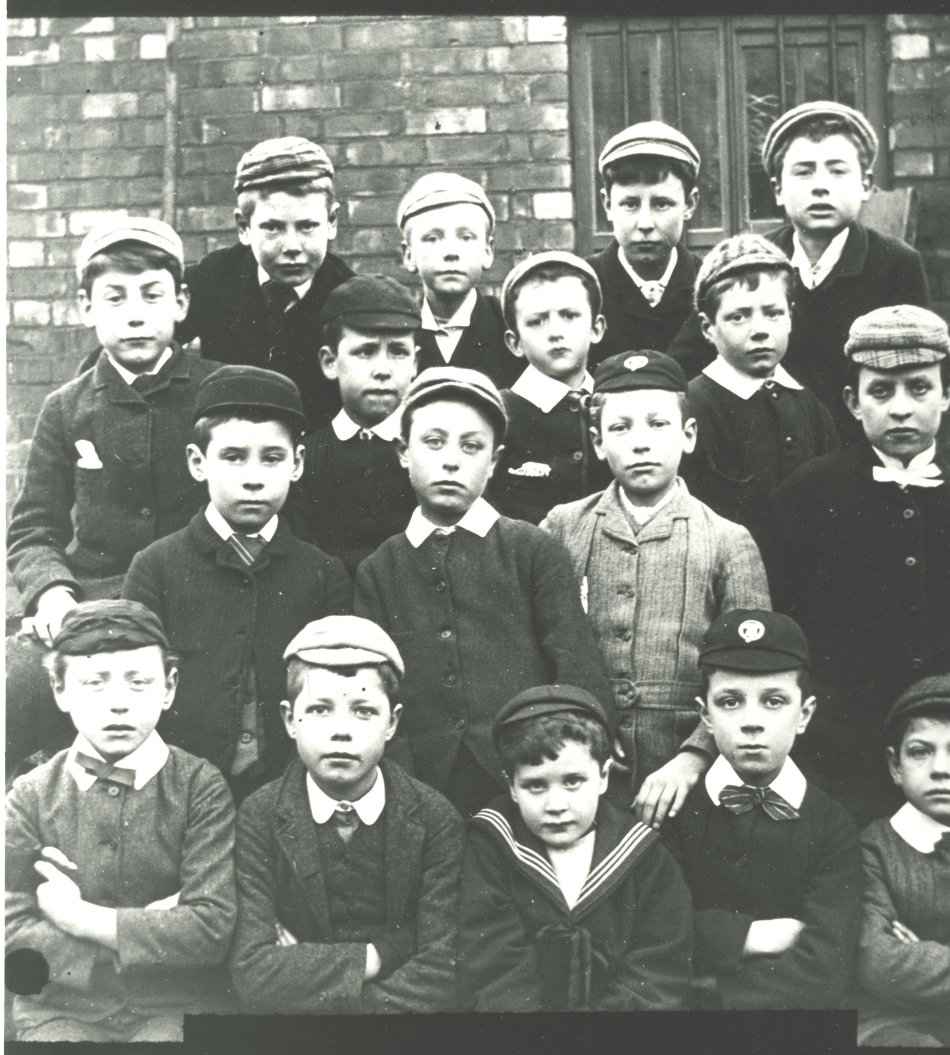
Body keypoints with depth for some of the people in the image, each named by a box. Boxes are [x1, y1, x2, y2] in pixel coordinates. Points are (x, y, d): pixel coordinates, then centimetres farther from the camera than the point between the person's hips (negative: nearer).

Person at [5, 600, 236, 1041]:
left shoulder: (201, 788, -4)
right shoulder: (32, 796, 1)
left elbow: (212, 930, -12)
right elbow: (15, 939, -6)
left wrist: (78, 916, -11)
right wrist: (158, 933, -12)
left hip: (174, 1006, -1)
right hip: (61, 1008, 1)